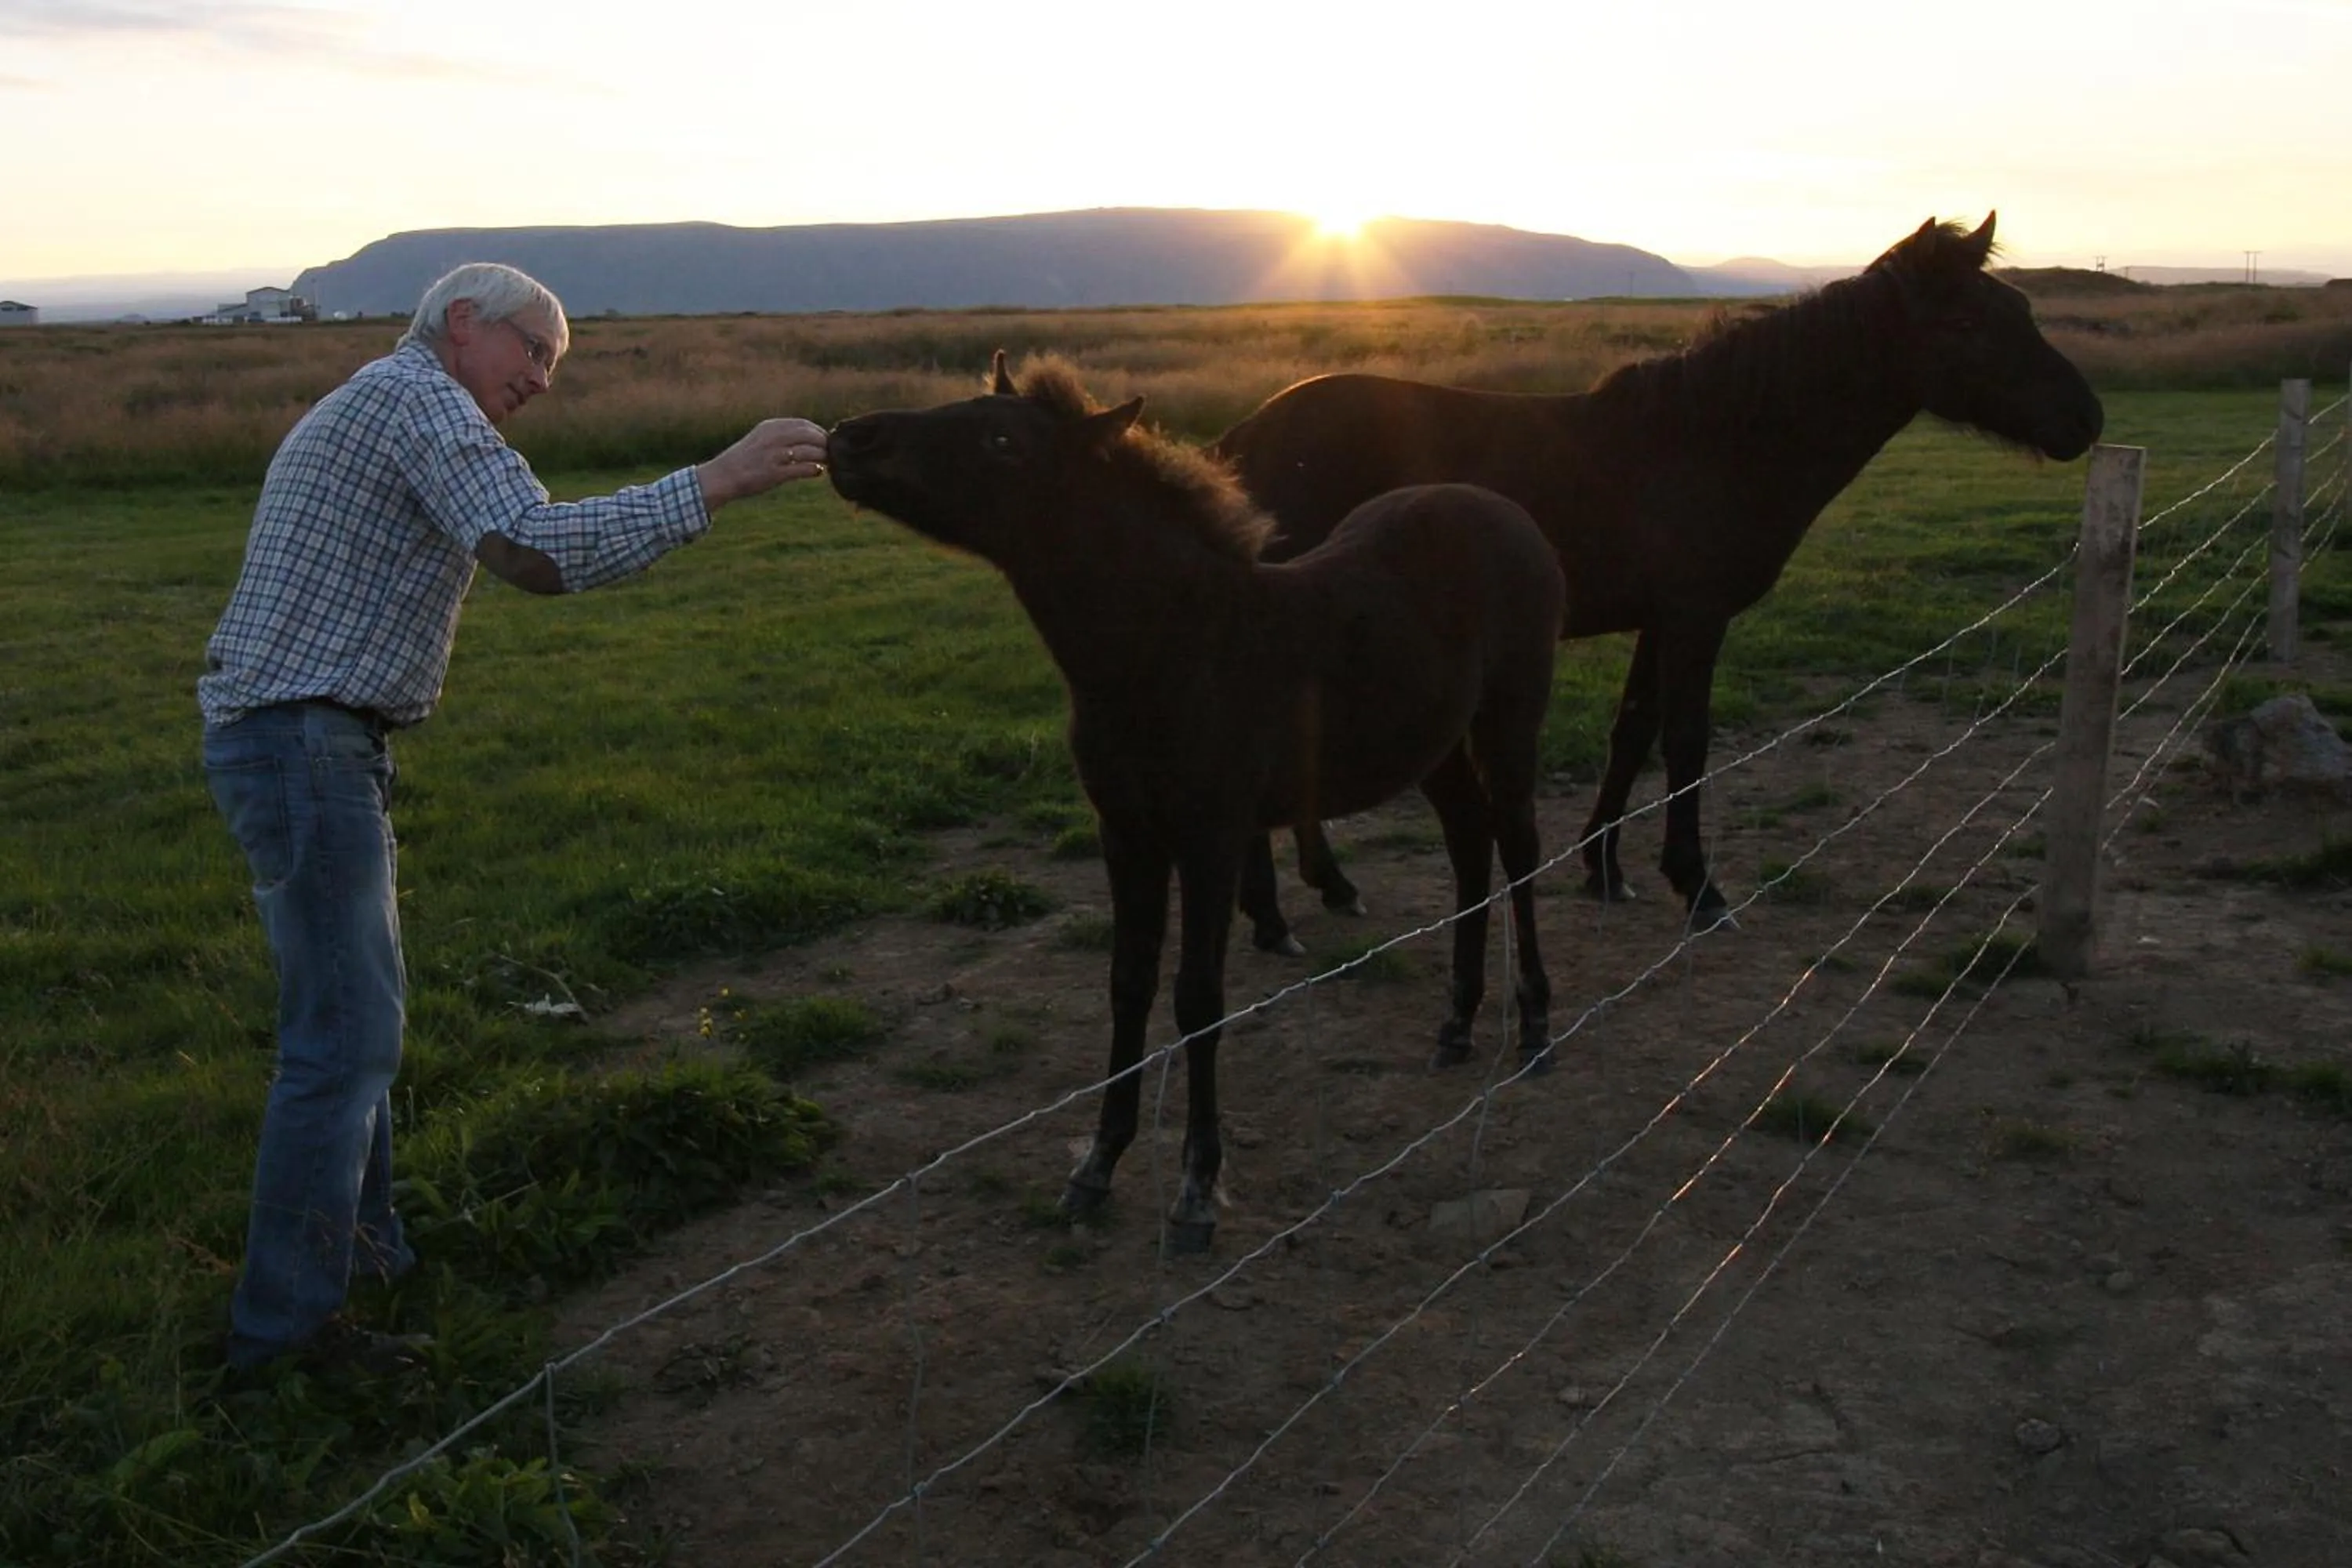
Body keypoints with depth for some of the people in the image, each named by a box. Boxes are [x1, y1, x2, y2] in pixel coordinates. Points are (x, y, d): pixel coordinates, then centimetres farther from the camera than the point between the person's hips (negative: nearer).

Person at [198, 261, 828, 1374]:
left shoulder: (364, 410, 21)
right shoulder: (422, 397, -12)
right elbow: (538, 553, -28)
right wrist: (716, 481, -27)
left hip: (293, 743, 11)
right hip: (309, 750, -11)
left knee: (355, 1006, 19)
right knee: (346, 1038, -6)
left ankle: (357, 1244, 32)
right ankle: (285, 1321, 4)